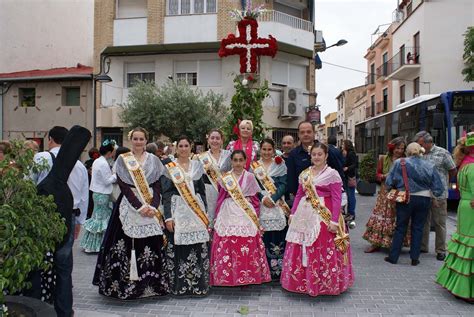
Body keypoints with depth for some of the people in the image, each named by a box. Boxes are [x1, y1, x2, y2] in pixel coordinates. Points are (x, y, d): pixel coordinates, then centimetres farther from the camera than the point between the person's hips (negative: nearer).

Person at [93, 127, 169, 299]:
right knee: (126, 246, -3)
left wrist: (152, 206, -13)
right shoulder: (123, 160, 4)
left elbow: (157, 187, 4)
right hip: (129, 207, -1)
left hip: (151, 208, 2)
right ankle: (124, 285, 9)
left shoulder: (153, 160, 9)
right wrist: (139, 207, -16)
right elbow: (124, 187, -6)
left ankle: (152, 284, 13)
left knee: (152, 247, 1)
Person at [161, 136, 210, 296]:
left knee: (198, 248, 1)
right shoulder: (169, 167, 3)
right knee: (177, 248, -3)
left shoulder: (197, 165, 11)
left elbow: (202, 191, 13)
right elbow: (166, 194, -1)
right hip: (177, 211, -2)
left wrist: (205, 213, 7)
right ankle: (178, 285, 12)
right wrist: (168, 217, -8)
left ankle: (198, 284, 15)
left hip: (196, 210, 2)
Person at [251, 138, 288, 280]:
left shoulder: (280, 165, 9)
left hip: (278, 204, 0)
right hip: (260, 204, 1)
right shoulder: (254, 166, 11)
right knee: (263, 238, -1)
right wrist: (263, 198, -12)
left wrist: (273, 198, -15)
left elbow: (283, 185, -1)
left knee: (278, 239, -3)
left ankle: (278, 270, 7)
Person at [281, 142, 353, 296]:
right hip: (304, 215, 6)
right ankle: (304, 281, 27)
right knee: (300, 251, 10)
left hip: (324, 217, -5)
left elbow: (337, 199, -9)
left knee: (322, 251, 1)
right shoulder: (304, 173, 11)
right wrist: (292, 214, 10)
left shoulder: (332, 174, -5)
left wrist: (334, 221, -15)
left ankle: (323, 283, 19)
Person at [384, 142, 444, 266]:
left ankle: (393, 256, 13)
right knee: (418, 228, 12)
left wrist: (397, 187, 11)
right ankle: (415, 258, 15)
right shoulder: (429, 166, -1)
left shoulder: (399, 163, -8)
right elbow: (438, 188, -1)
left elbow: (389, 182, -8)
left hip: (405, 199, -1)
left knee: (400, 228, 9)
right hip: (424, 199, 2)